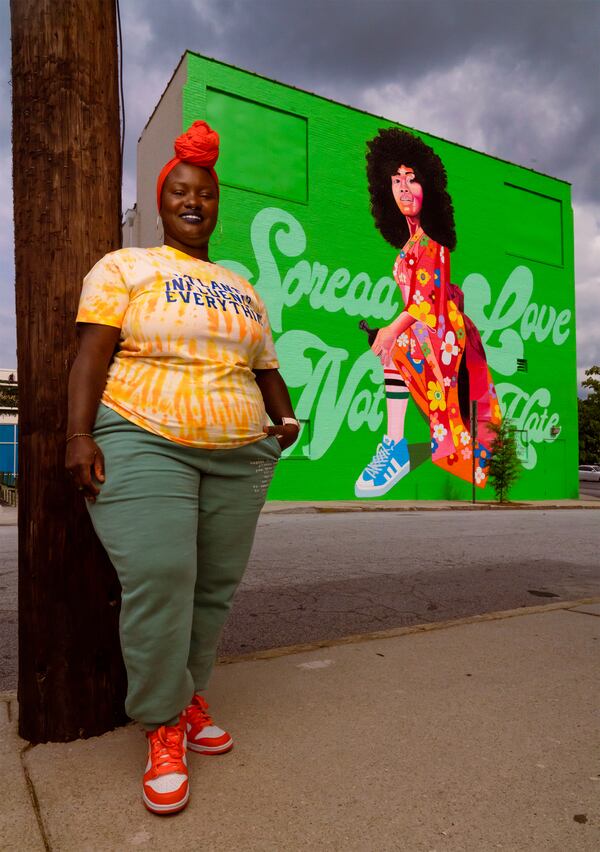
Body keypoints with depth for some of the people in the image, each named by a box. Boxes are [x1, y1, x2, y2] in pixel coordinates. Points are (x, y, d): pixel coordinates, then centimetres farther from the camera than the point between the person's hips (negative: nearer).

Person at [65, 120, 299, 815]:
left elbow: (265, 367, 25)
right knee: (158, 580, -14)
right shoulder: (124, 267, 8)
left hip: (238, 456, 5)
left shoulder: (242, 288, 22)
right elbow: (92, 351, -3)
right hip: (143, 445, -4)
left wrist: (285, 418, 9)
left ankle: (188, 697, 24)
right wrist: (79, 434, -14)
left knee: (215, 586, 4)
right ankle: (164, 728, 6)